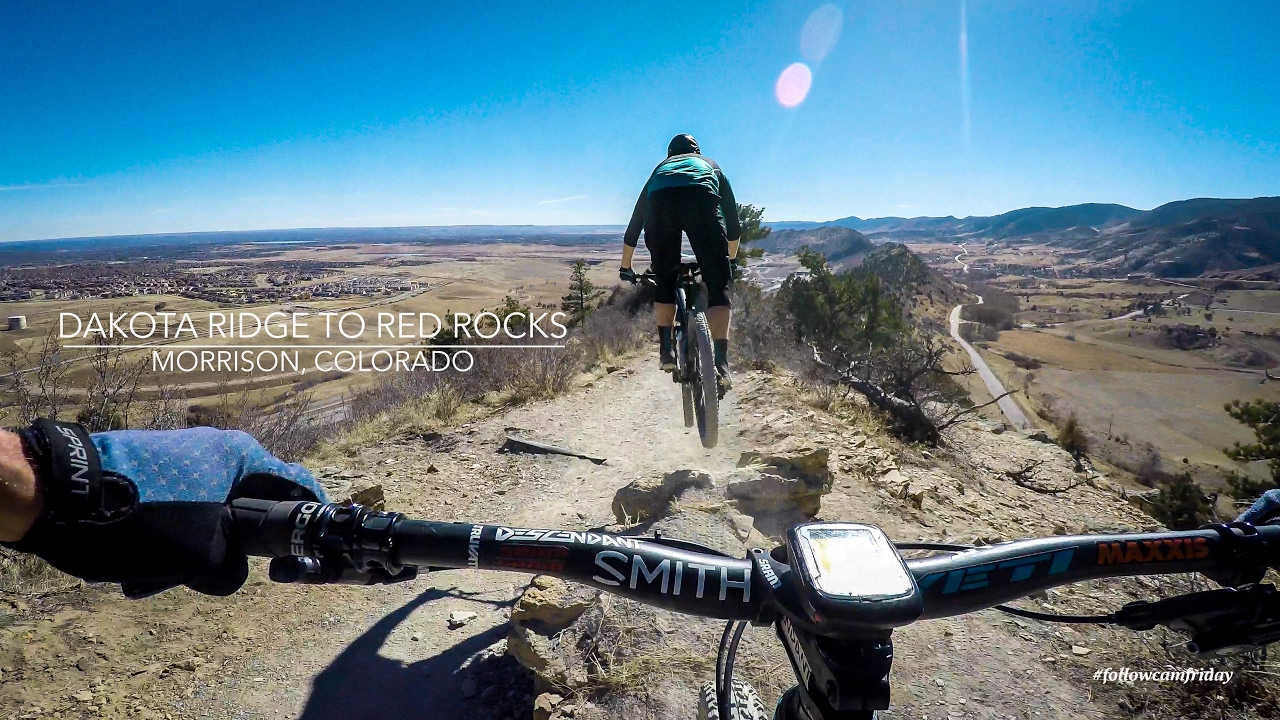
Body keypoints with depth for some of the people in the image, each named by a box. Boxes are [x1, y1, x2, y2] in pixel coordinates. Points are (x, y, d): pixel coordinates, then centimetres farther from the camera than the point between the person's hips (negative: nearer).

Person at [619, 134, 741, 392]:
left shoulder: (659, 169, 44)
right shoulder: (711, 165, 42)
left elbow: (633, 227, 46)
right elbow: (734, 223, 42)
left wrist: (626, 268, 56)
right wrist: (730, 261, 55)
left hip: (660, 200, 1)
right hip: (702, 197, -1)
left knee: (664, 280, 19)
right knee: (718, 286, 2)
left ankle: (666, 349, 10)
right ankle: (721, 362, -10)